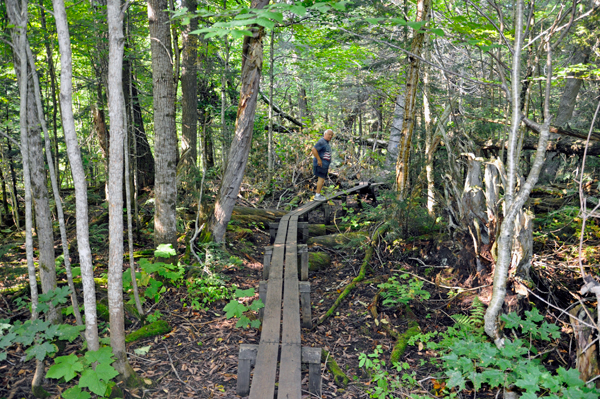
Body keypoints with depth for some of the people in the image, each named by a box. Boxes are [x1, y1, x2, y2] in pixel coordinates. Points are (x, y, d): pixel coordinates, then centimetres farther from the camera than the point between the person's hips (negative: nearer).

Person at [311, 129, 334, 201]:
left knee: (321, 179, 12)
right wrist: (319, 160, -24)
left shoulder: (326, 142, 16)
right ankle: (317, 196, -5)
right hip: (320, 164, -10)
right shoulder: (321, 141, -16)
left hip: (324, 164, 10)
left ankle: (318, 194, 18)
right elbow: (314, 150, -25)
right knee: (321, 179, -9)